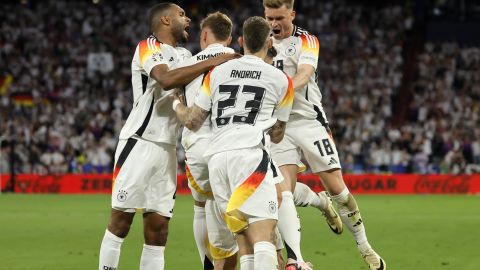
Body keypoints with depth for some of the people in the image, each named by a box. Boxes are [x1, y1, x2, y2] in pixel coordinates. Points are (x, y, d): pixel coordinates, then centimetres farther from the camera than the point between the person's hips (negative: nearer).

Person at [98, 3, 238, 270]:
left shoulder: (185, 56, 18)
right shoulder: (149, 47, -6)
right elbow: (167, 79, -25)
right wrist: (213, 62, -24)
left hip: (167, 149, 7)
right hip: (139, 143, -7)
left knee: (158, 229, 4)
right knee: (121, 221, -5)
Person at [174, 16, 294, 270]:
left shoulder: (217, 72, 16)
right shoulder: (281, 80, 11)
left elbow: (193, 121, 16)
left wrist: (177, 105, 38)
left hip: (216, 156, 4)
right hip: (249, 154, -4)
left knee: (244, 238, 8)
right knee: (264, 234, -13)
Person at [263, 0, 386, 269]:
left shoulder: (306, 41, -5)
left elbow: (304, 75, -23)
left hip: (308, 119, -3)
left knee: (337, 188, -4)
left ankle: (365, 248, 11)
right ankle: (321, 202, 21)